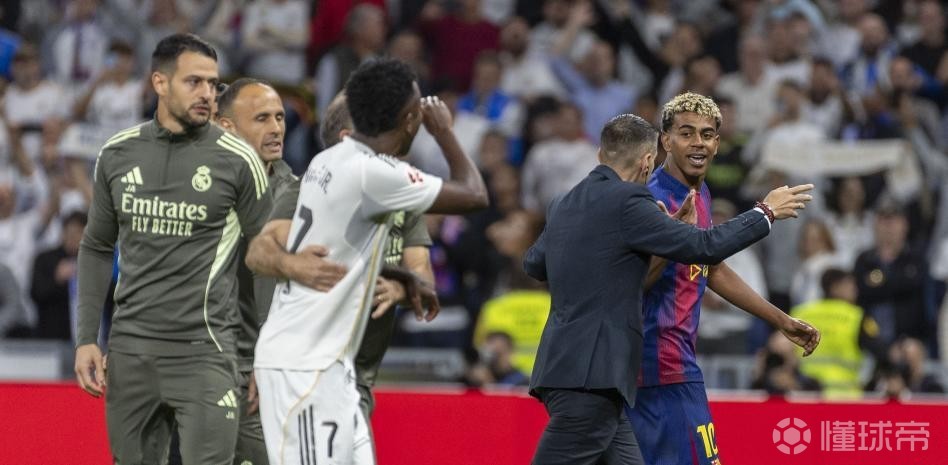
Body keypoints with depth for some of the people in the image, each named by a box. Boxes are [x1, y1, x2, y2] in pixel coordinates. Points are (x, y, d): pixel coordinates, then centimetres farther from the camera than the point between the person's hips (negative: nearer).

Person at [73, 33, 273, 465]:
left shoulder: (236, 160, -4)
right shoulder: (116, 155, 6)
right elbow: (97, 249, 16)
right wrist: (86, 339, 9)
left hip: (204, 350, -4)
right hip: (130, 349, 4)